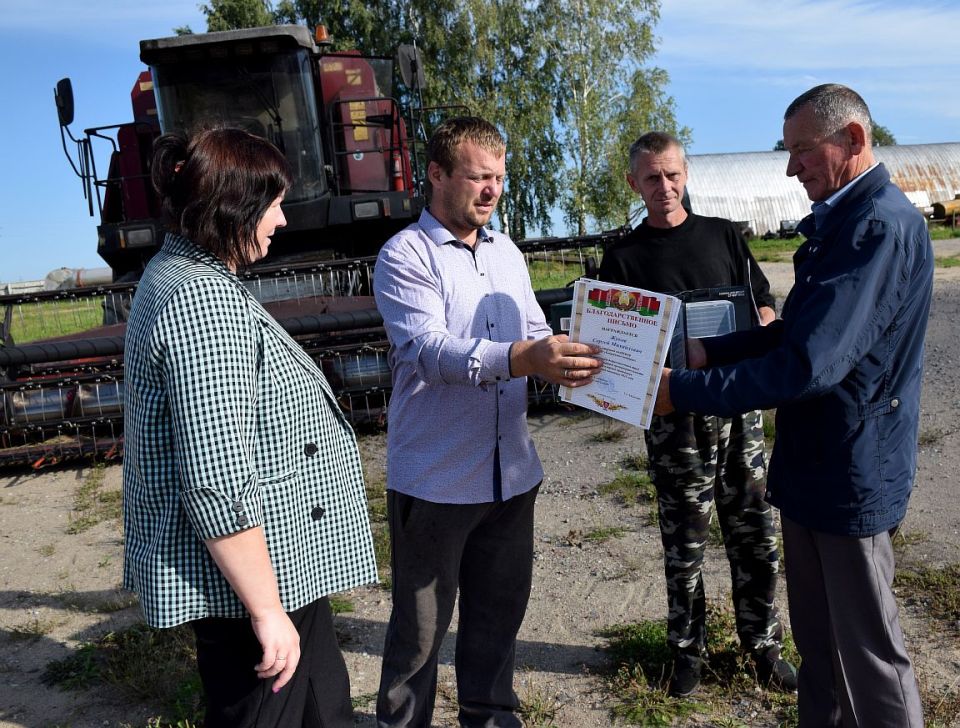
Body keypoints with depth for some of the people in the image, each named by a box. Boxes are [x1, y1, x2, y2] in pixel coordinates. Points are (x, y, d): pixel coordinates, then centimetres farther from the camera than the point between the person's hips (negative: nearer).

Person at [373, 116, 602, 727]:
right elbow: (430, 349, -24)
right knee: (422, 621, 10)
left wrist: (567, 355, -6)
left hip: (511, 470, 6)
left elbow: (534, 331, 16)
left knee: (501, 606, 20)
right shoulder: (404, 256, -10)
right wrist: (523, 359, -37)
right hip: (436, 479, -6)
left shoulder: (507, 252, 12)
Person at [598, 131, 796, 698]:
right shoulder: (624, 258, 2)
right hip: (674, 412, -2)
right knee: (684, 542, 8)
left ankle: (764, 644, 29)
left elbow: (766, 310, 9)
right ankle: (688, 649, 26)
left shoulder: (724, 235, 8)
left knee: (756, 533, 9)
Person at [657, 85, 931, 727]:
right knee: (816, 638, 22)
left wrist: (684, 391, -25)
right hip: (811, 468, 9)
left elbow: (808, 363, -30)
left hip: (852, 475, -9)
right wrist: (707, 350, 2)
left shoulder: (881, 224, -22)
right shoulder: (838, 219, 11)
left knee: (869, 649, 9)